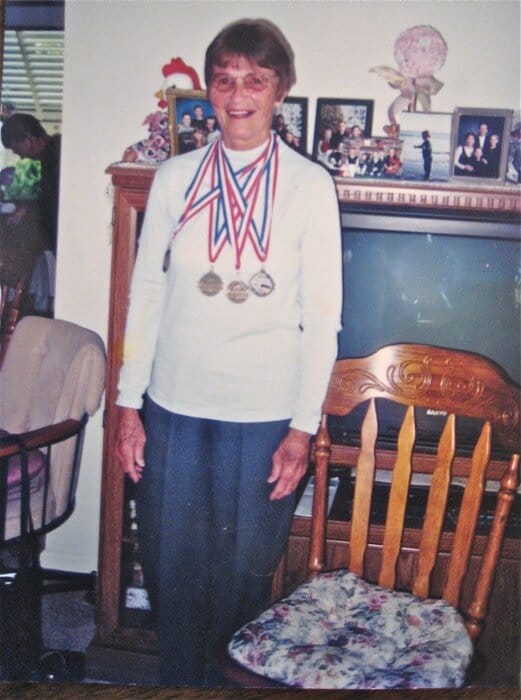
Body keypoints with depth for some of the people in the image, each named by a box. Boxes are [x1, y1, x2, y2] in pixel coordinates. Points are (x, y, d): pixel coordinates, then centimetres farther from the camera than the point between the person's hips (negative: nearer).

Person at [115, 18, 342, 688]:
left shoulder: (310, 186, -3)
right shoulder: (175, 178, 4)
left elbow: (321, 315, -3)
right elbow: (145, 294, 6)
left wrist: (303, 426, -7)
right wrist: (129, 403, 2)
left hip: (264, 415, -2)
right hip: (174, 407, 2)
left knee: (244, 573, 10)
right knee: (170, 565, 12)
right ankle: (179, 679, 35)